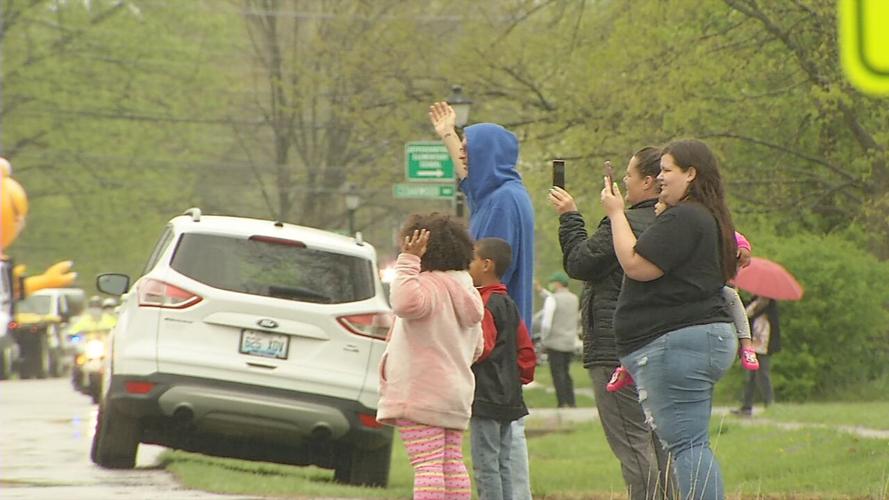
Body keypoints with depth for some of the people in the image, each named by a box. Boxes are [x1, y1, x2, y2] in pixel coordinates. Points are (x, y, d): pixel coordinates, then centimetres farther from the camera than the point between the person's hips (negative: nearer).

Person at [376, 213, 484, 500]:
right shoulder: (466, 291, 17)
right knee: (452, 464, 11)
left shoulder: (430, 284, -14)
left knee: (426, 465, -13)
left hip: (420, 394, -9)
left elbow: (405, 303, -38)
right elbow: (476, 348, 23)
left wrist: (408, 261, -26)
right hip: (457, 392, 9)